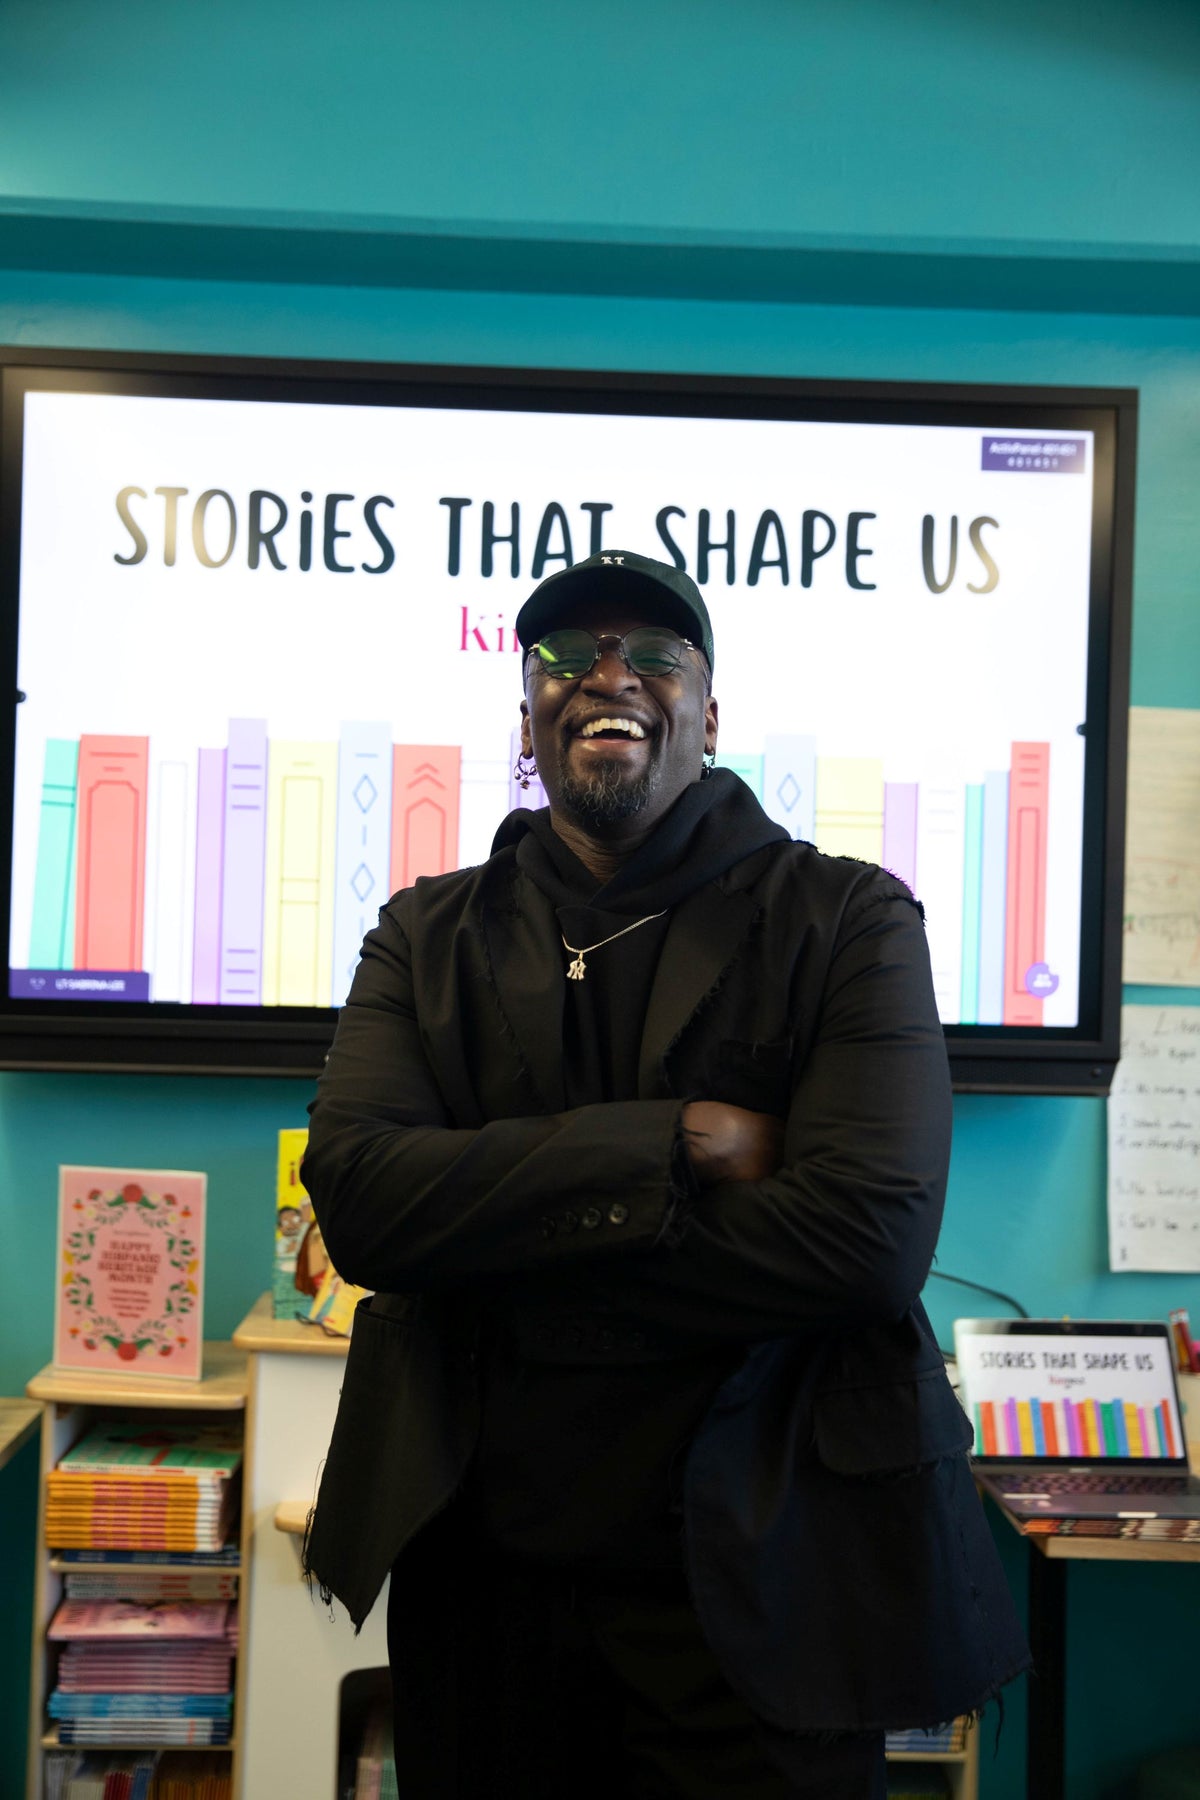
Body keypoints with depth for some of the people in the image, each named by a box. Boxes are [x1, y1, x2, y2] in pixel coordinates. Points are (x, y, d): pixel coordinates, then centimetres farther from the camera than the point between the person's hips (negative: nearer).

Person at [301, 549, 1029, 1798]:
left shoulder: (848, 921, -5)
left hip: (753, 1588, -2)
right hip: (482, 1569, 3)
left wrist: (497, 1235, -15)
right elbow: (355, 1194, -11)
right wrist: (669, 1144, -20)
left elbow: (868, 1238, -18)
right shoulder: (432, 933, 4)